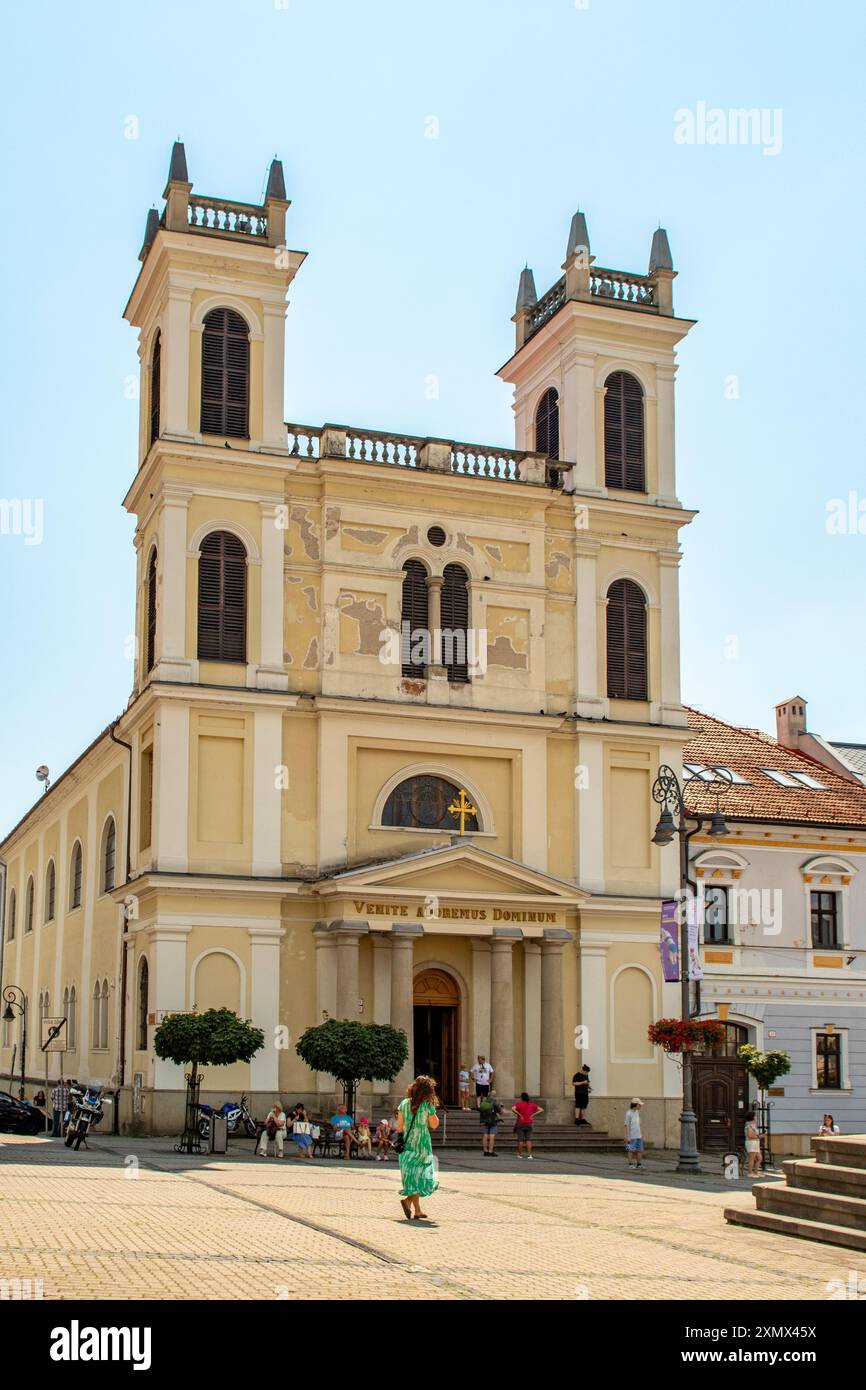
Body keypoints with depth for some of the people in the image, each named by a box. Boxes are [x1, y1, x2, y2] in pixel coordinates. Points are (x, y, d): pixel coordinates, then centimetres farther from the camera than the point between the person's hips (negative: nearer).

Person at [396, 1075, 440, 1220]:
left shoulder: (404, 1103, 1)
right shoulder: (428, 1105, -11)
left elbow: (400, 1126, 4)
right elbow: (434, 1125, -1)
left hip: (407, 1143, 5)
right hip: (422, 1144, -5)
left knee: (413, 1176, 12)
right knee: (423, 1175, 4)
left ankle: (417, 1210, 14)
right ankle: (408, 1199, -19)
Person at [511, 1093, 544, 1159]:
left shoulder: (518, 1104, -3)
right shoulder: (532, 1104, 7)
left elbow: (513, 1109, -22)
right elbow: (541, 1110, 3)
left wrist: (519, 1114, -11)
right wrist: (533, 1114, 0)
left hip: (521, 1124, -2)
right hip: (529, 1124, 2)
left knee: (520, 1139, 4)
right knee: (528, 1139, 2)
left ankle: (520, 1154, 8)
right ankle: (529, 1154, -7)